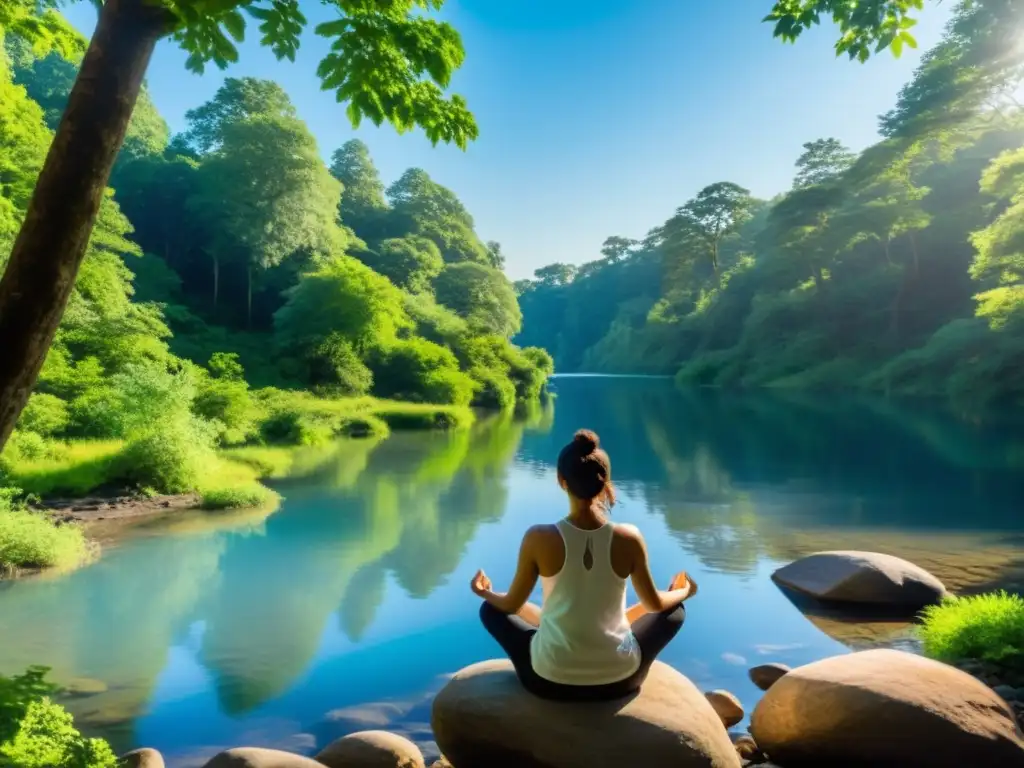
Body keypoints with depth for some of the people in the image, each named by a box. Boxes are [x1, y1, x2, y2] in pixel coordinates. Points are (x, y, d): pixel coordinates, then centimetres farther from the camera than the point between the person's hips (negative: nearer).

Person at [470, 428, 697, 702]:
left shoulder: (539, 538, -17)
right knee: (675, 610, 25)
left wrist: (485, 592, 21)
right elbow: (655, 604, 3)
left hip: (550, 680, -1)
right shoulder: (629, 538, -13)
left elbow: (512, 604, -2)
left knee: (491, 609, 24)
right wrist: (684, 592, 26)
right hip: (618, 680, 1)